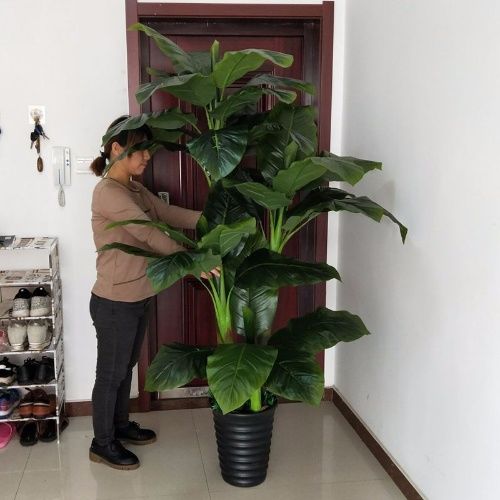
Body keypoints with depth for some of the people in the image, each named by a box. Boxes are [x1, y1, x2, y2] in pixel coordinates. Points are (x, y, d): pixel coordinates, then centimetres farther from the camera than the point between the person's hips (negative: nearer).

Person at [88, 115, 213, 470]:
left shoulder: (136, 190, 9)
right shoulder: (108, 192, -22)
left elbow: (172, 214, 2)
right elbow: (149, 233, -30)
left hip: (138, 299, 9)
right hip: (114, 303, -9)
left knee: (126, 367, 23)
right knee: (110, 373, 8)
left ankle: (121, 426, 42)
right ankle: (102, 443, 25)